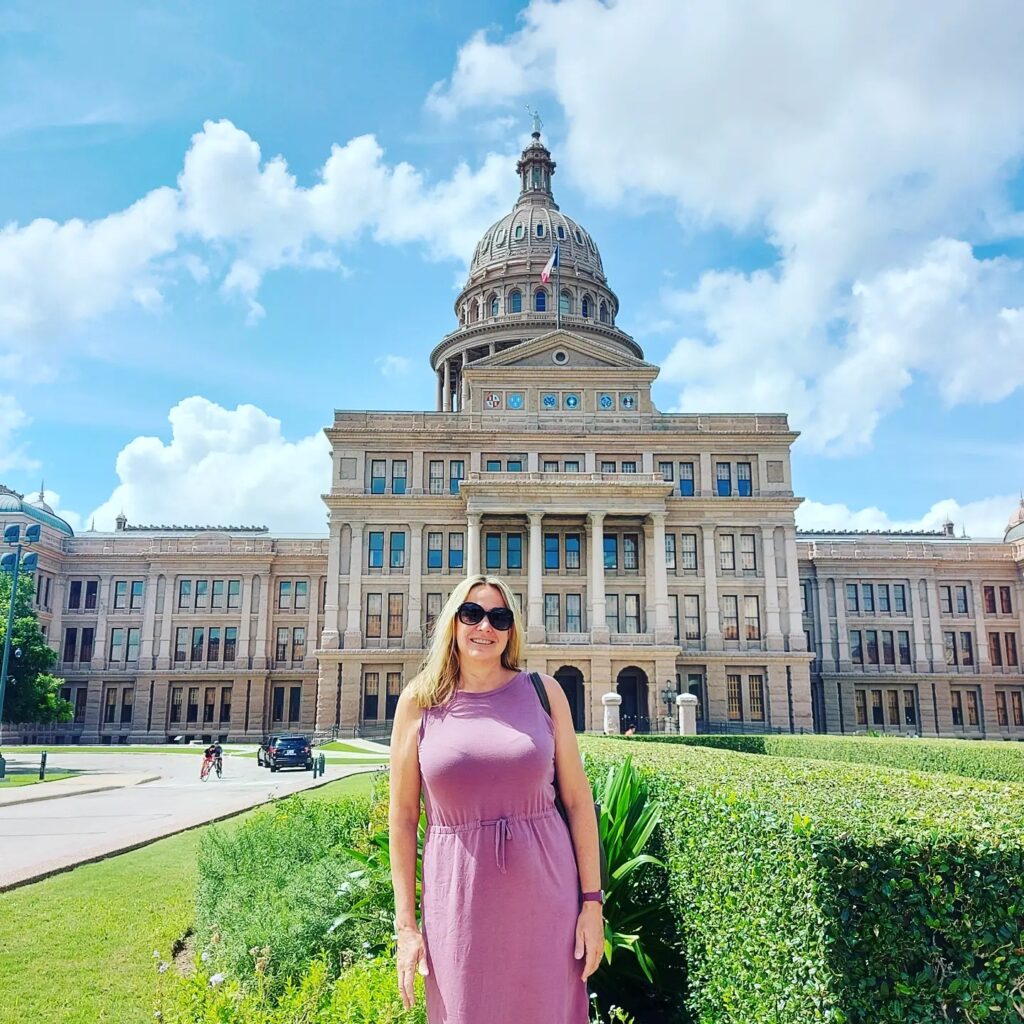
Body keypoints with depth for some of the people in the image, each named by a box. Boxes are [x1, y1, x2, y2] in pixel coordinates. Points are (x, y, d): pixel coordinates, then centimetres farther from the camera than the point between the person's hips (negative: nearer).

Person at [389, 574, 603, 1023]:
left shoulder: (542, 691, 0)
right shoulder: (419, 701, -2)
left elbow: (578, 799, 2)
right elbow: (402, 816, 1)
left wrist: (592, 901, 0)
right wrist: (405, 923, 0)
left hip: (545, 895, 1)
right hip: (458, 900, 0)